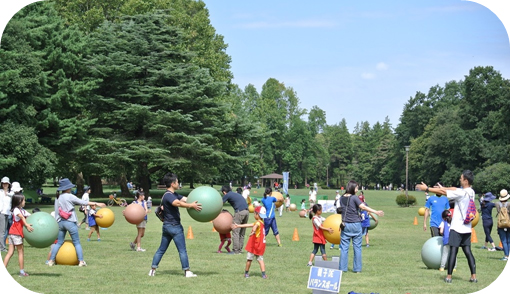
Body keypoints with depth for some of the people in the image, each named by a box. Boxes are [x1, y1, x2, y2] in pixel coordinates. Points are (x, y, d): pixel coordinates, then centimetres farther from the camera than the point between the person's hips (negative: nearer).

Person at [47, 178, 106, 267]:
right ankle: (81, 261, -6)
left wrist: (57, 222, 19)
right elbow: (83, 202, -5)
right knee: (77, 243, -1)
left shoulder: (57, 198, 9)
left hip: (60, 222, 6)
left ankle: (51, 261, 10)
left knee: (59, 243, 12)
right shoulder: (69, 196, -8)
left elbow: (56, 211, 12)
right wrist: (96, 204, 1)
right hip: (70, 222, -6)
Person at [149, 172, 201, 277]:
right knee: (182, 250, -1)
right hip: (174, 226, -10)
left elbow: (185, 199, 8)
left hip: (167, 226, 10)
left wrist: (195, 202, -2)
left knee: (161, 250, 11)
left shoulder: (174, 194, 15)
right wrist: (191, 206, -47)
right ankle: (187, 271, 3)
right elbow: (177, 203, -38)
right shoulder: (168, 195, -18)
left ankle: (152, 269, 11)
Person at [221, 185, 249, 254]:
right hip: (247, 211, 8)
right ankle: (240, 249, 16)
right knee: (242, 233, 13)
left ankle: (236, 250, -4)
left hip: (240, 212, -8)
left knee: (235, 232, -3)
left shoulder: (227, 195, 6)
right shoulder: (236, 194, 28)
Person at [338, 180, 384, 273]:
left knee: (344, 247, 6)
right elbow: (363, 207, -21)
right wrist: (376, 212, -23)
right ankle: (357, 268, 8)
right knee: (357, 247, 5)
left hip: (345, 224, 4)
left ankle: (342, 268, 5)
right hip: (356, 225, -4)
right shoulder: (354, 198, -10)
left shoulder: (342, 198, 6)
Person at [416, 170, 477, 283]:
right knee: (467, 251, 8)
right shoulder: (471, 192, 5)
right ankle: (473, 276, 4)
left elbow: (443, 192, -10)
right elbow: (454, 189, 16)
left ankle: (449, 276, -2)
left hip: (457, 227, -7)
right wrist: (442, 187, 13)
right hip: (467, 228, 7)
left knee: (453, 251, -4)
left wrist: (427, 188, -3)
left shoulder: (461, 193, -16)